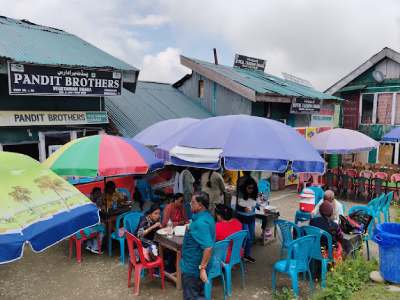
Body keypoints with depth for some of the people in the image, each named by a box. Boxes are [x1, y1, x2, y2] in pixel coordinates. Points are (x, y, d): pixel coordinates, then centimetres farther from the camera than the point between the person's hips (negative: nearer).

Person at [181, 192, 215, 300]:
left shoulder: (201, 222, -30)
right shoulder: (207, 216, 2)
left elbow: (208, 247, -34)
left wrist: (202, 268, -29)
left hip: (193, 267, -9)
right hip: (197, 264, 9)